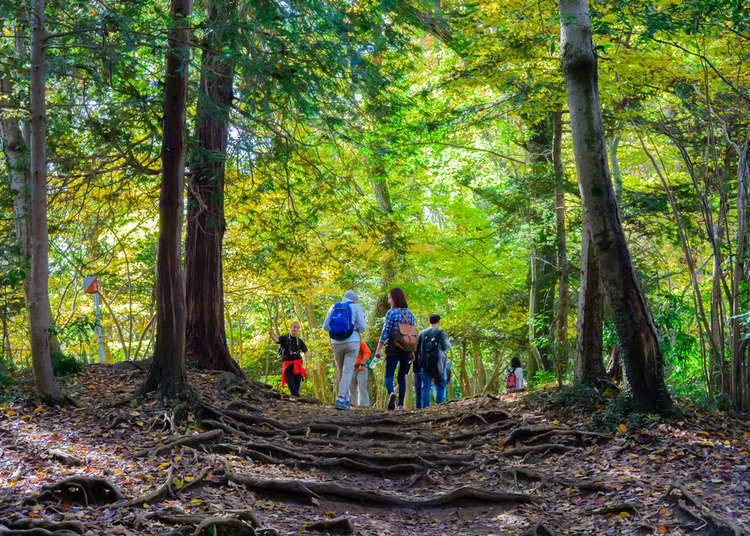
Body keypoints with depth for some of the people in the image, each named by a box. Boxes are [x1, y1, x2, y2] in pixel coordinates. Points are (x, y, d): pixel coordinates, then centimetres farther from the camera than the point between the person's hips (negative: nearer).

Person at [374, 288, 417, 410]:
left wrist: (378, 349, -8)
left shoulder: (391, 312, -7)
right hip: (406, 350, 4)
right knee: (402, 377, 14)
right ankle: (401, 404, 7)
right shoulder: (410, 314, 8)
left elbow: (385, 332, -10)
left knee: (389, 377, 0)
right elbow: (413, 334, 8)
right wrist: (412, 352, 13)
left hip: (393, 349, -4)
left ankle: (391, 394, -29)